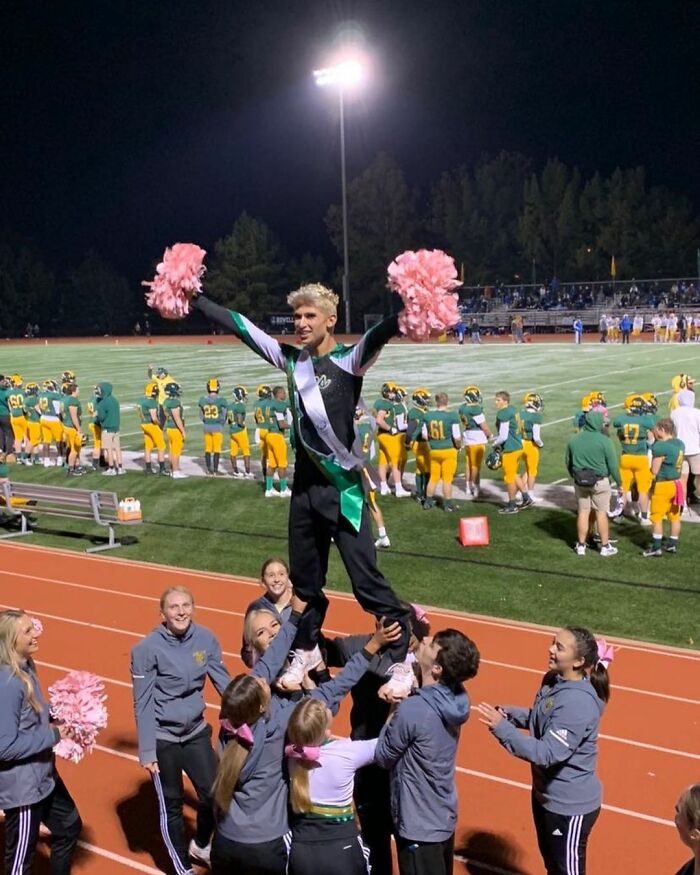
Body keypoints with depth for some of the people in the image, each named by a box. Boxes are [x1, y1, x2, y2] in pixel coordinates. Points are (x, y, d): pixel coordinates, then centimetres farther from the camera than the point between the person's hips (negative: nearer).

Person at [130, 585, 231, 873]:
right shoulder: (148, 649, -19)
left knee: (214, 793, 11)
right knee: (171, 805, 12)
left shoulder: (205, 639, -8)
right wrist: (147, 751, -13)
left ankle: (200, 846, 42)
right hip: (163, 738, -4)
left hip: (196, 733, 4)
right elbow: (142, 704, -14)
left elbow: (223, 682, -2)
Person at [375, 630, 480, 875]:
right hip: (444, 818, 7)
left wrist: (393, 711, -10)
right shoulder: (453, 698, -7)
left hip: (419, 826, -7)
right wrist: (400, 704, -9)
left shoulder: (412, 709, -30)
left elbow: (382, 757, -16)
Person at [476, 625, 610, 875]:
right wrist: (509, 713, -6)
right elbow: (541, 720, 12)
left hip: (570, 805, -8)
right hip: (545, 794, 8)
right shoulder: (554, 681, -4)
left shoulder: (579, 703, -32)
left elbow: (547, 753, -32)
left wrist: (502, 728, -31)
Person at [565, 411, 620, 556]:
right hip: (599, 481, -4)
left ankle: (581, 545, 18)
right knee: (601, 513, 6)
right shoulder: (604, 440, -14)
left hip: (580, 481, 4)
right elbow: (612, 464, -9)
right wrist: (619, 482, 3)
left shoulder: (574, 440, 0)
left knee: (583, 512, 11)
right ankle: (605, 546, 14)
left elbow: (568, 462, 10)